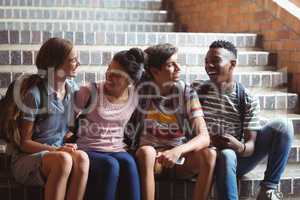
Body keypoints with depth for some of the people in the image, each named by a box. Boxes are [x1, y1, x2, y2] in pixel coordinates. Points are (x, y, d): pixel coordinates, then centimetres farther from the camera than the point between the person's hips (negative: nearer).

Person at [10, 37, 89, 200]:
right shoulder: (34, 94, -13)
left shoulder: (72, 89, 5)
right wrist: (55, 150, -23)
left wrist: (69, 145, -2)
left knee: (81, 158, -31)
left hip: (59, 154, 5)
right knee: (63, 160, -37)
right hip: (27, 158, -5)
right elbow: (24, 142, -9)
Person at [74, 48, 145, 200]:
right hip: (88, 150, -2)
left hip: (117, 151, 3)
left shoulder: (135, 96, 6)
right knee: (110, 165, -35)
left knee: (128, 162, -33)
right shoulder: (89, 92, -4)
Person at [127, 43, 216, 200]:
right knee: (145, 152, -35)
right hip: (151, 155, -1)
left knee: (209, 155, -28)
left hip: (180, 157, 1)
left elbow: (204, 137, -16)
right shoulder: (140, 90, -6)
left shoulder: (187, 93, -6)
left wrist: (178, 151, -34)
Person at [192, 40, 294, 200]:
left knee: (282, 126, -15)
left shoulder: (248, 100, -3)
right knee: (227, 155, -39)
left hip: (239, 158, 2)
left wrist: (240, 147, -31)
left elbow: (251, 144, -7)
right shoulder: (197, 90, -1)